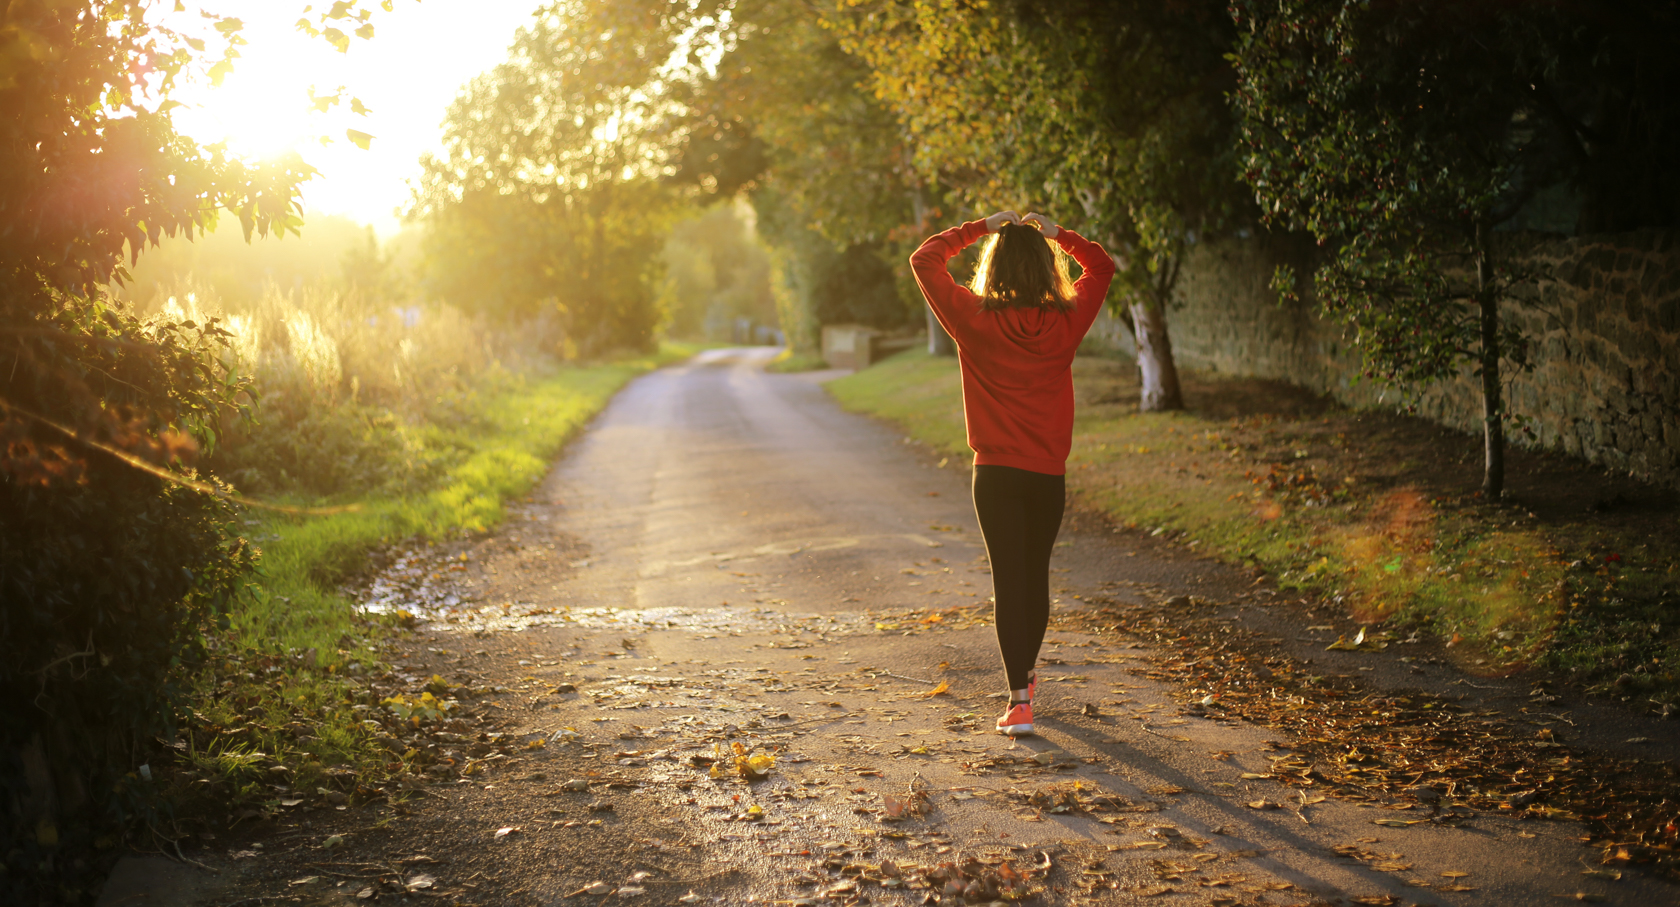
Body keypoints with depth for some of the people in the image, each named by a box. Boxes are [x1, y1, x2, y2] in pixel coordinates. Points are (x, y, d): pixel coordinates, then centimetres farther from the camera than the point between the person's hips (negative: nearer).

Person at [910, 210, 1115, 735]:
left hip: (996, 474, -2)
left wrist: (980, 228, 5)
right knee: (1036, 575, 18)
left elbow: (925, 260, 2)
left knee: (1009, 580, -2)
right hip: (1049, 474, 2)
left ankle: (1019, 700, -9)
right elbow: (1101, 267, 15)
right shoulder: (1065, 322, -3)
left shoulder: (975, 320, -9)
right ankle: (1025, 675, 36)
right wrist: (1056, 233, 11)